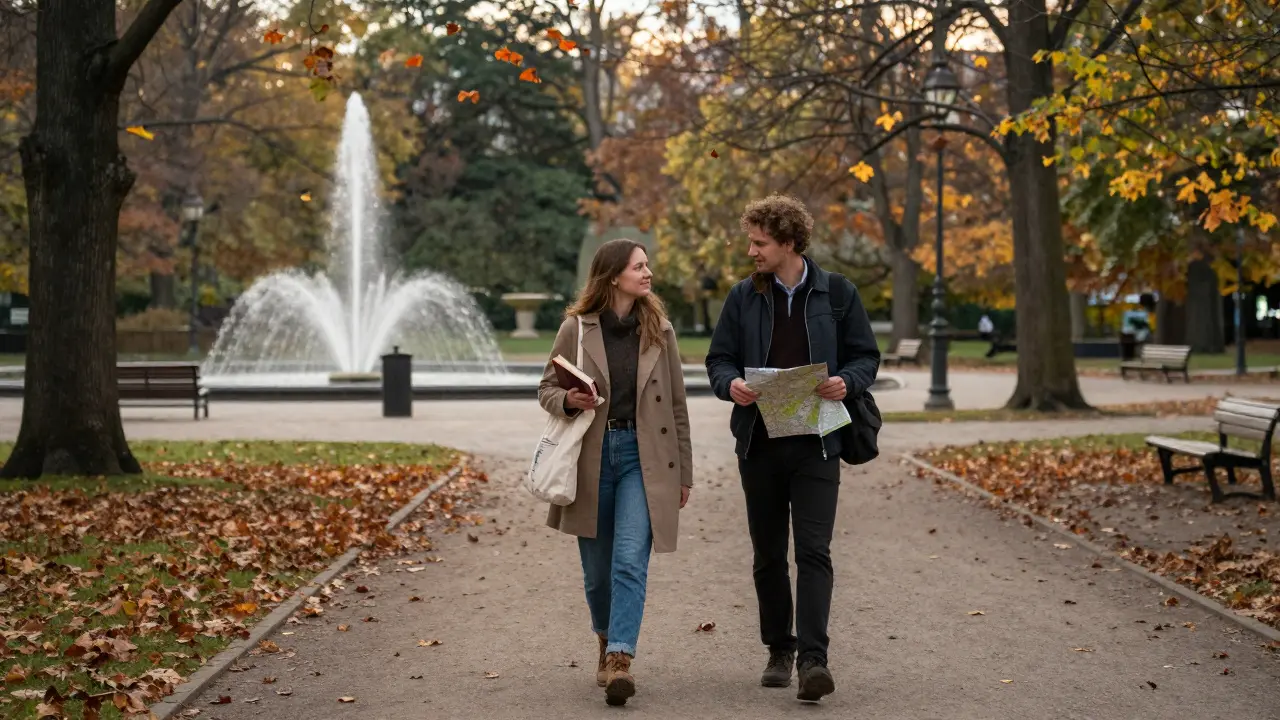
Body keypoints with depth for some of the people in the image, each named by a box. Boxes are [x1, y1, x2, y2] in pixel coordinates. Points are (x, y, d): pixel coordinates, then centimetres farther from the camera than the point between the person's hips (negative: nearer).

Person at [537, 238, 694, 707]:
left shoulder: (659, 330, 4)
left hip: (643, 457, 0)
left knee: (630, 562, -14)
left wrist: (683, 473, 9)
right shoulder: (576, 329, 0)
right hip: (592, 456, 1)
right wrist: (568, 400, -17)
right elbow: (546, 389, 7)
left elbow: (676, 405, 8)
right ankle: (607, 644, 34)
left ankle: (620, 660, -19)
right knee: (597, 569, 10)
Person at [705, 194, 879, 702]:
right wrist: (731, 384, -14)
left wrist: (847, 382, -16)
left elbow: (866, 355, 6)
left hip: (815, 444, -3)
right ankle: (779, 650, 24)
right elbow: (718, 358, 8)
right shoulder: (743, 297, 5)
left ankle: (813, 658, -12)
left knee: (813, 552, -11)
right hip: (758, 443, 3)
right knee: (768, 554, 11)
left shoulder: (837, 293, 1)